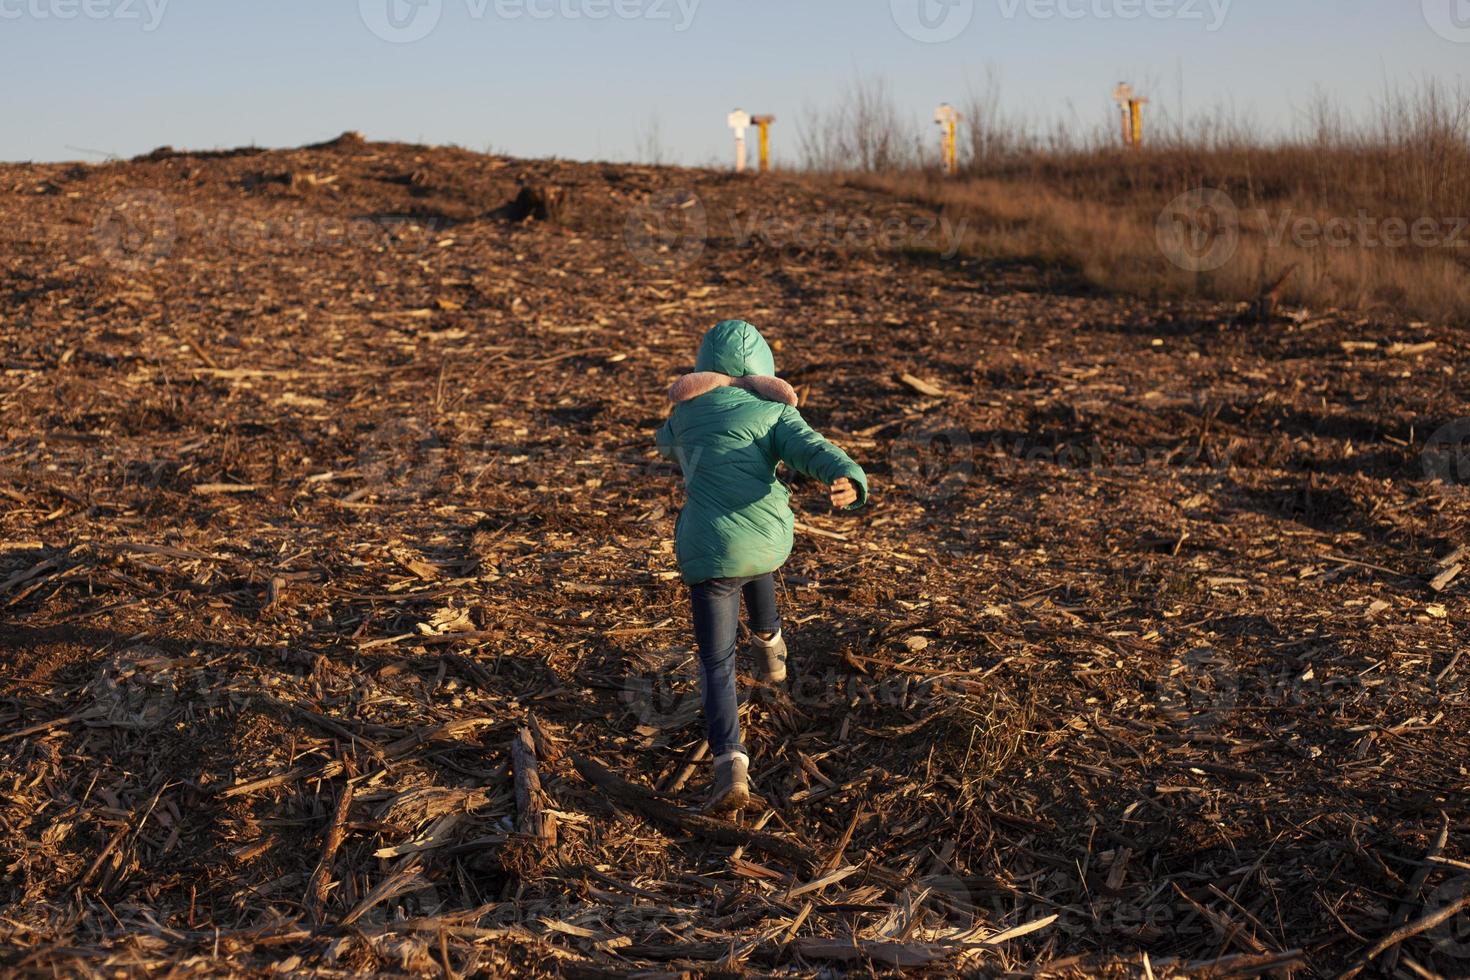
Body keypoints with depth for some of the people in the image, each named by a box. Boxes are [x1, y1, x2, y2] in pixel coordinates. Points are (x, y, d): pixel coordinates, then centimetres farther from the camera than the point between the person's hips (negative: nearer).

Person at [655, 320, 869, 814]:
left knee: (716, 662, 4)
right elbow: (817, 451, -11)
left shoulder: (686, 410, 15)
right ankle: (769, 644, 56)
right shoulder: (776, 411, 11)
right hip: (772, 541, 2)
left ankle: (730, 761, -15)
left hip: (708, 547, -2)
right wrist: (849, 482, -29)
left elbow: (670, 445, 39)